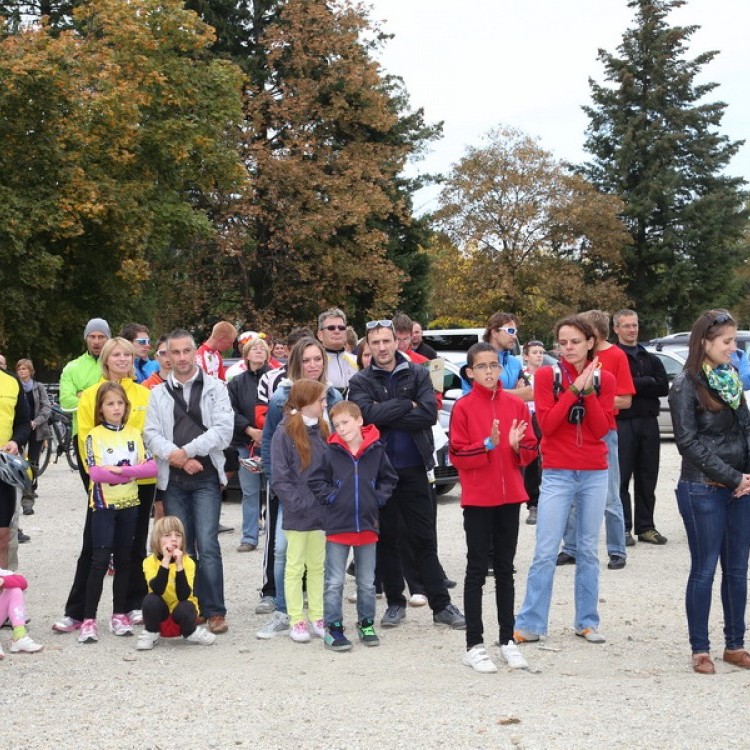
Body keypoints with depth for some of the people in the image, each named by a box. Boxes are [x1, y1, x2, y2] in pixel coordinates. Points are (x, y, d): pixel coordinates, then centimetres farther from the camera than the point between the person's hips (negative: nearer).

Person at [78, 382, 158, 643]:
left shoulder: (134, 434, 7)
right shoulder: (94, 436, -3)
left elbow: (151, 466, -5)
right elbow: (96, 472, -16)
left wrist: (121, 469, -17)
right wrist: (132, 472, -14)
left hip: (129, 504, 4)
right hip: (104, 504, -4)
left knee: (123, 560, 9)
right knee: (100, 560, -9)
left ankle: (119, 615, 18)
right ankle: (89, 619, -7)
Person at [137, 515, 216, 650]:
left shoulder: (187, 562, -16)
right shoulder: (150, 562, -15)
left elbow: (184, 596, -29)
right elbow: (158, 590, -32)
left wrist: (179, 564, -36)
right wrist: (166, 560, -37)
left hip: (180, 614, 0)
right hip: (161, 614, 1)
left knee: (185, 607, -33)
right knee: (151, 599, -29)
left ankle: (191, 633, 1)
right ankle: (151, 633, -2)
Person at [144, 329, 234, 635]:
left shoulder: (215, 387, 5)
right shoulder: (158, 393, 13)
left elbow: (223, 429, -6)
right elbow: (151, 434, 3)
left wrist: (187, 451, -11)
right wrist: (176, 457, -14)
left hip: (206, 477, -3)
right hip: (173, 480, 3)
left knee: (207, 544, -11)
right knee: (180, 546, 6)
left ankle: (214, 611, -6)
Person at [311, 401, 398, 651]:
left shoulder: (376, 451, -2)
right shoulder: (331, 452, -7)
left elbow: (389, 479, 10)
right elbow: (316, 480, 1)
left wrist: (378, 499, -1)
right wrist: (330, 497, -10)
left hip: (367, 525, 2)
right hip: (338, 525, -2)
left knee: (367, 582, 13)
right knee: (334, 582, 2)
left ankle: (366, 624, 27)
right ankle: (333, 628, 10)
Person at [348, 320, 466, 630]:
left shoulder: (417, 374, 4)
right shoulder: (360, 382, 2)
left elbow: (429, 414, -11)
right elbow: (368, 414, -16)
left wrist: (386, 415, -13)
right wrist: (408, 405, -12)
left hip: (414, 467, 0)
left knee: (424, 539, 3)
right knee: (387, 539, 8)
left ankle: (441, 605, 7)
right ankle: (395, 603, 19)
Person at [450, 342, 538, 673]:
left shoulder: (516, 406, 5)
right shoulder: (463, 407, -5)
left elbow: (530, 450, 7)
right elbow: (458, 456, -9)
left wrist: (517, 445, -14)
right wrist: (488, 444, -22)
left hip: (509, 496, 4)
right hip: (477, 499, -4)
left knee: (505, 568, 11)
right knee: (477, 569, 1)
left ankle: (507, 639, 19)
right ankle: (474, 645, 6)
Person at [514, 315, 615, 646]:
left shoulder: (604, 379, 3)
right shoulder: (547, 375, -2)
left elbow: (601, 429, -4)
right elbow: (546, 424, -10)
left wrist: (589, 389, -14)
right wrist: (574, 389, -15)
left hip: (595, 474, 2)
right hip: (557, 474, -2)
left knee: (589, 551, 9)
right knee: (545, 552, -4)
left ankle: (587, 622, 18)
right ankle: (529, 625, 1)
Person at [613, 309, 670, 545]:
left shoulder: (651, 359, 16)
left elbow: (664, 387, 1)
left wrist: (634, 385, -9)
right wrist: (647, 383, -12)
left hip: (648, 422, 5)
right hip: (622, 424, -5)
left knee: (647, 479, 8)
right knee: (621, 478, -2)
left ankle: (645, 527, 15)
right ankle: (623, 528, 3)